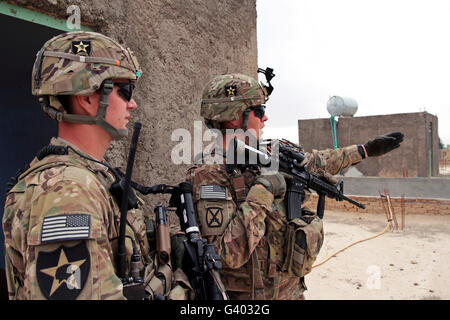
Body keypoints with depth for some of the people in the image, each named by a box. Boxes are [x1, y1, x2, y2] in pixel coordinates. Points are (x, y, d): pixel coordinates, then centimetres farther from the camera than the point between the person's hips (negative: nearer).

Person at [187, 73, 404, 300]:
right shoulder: (209, 175, -22)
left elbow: (313, 163, 16)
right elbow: (227, 256, -29)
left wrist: (366, 149, 23)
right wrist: (261, 193, -29)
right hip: (250, 294, -7)